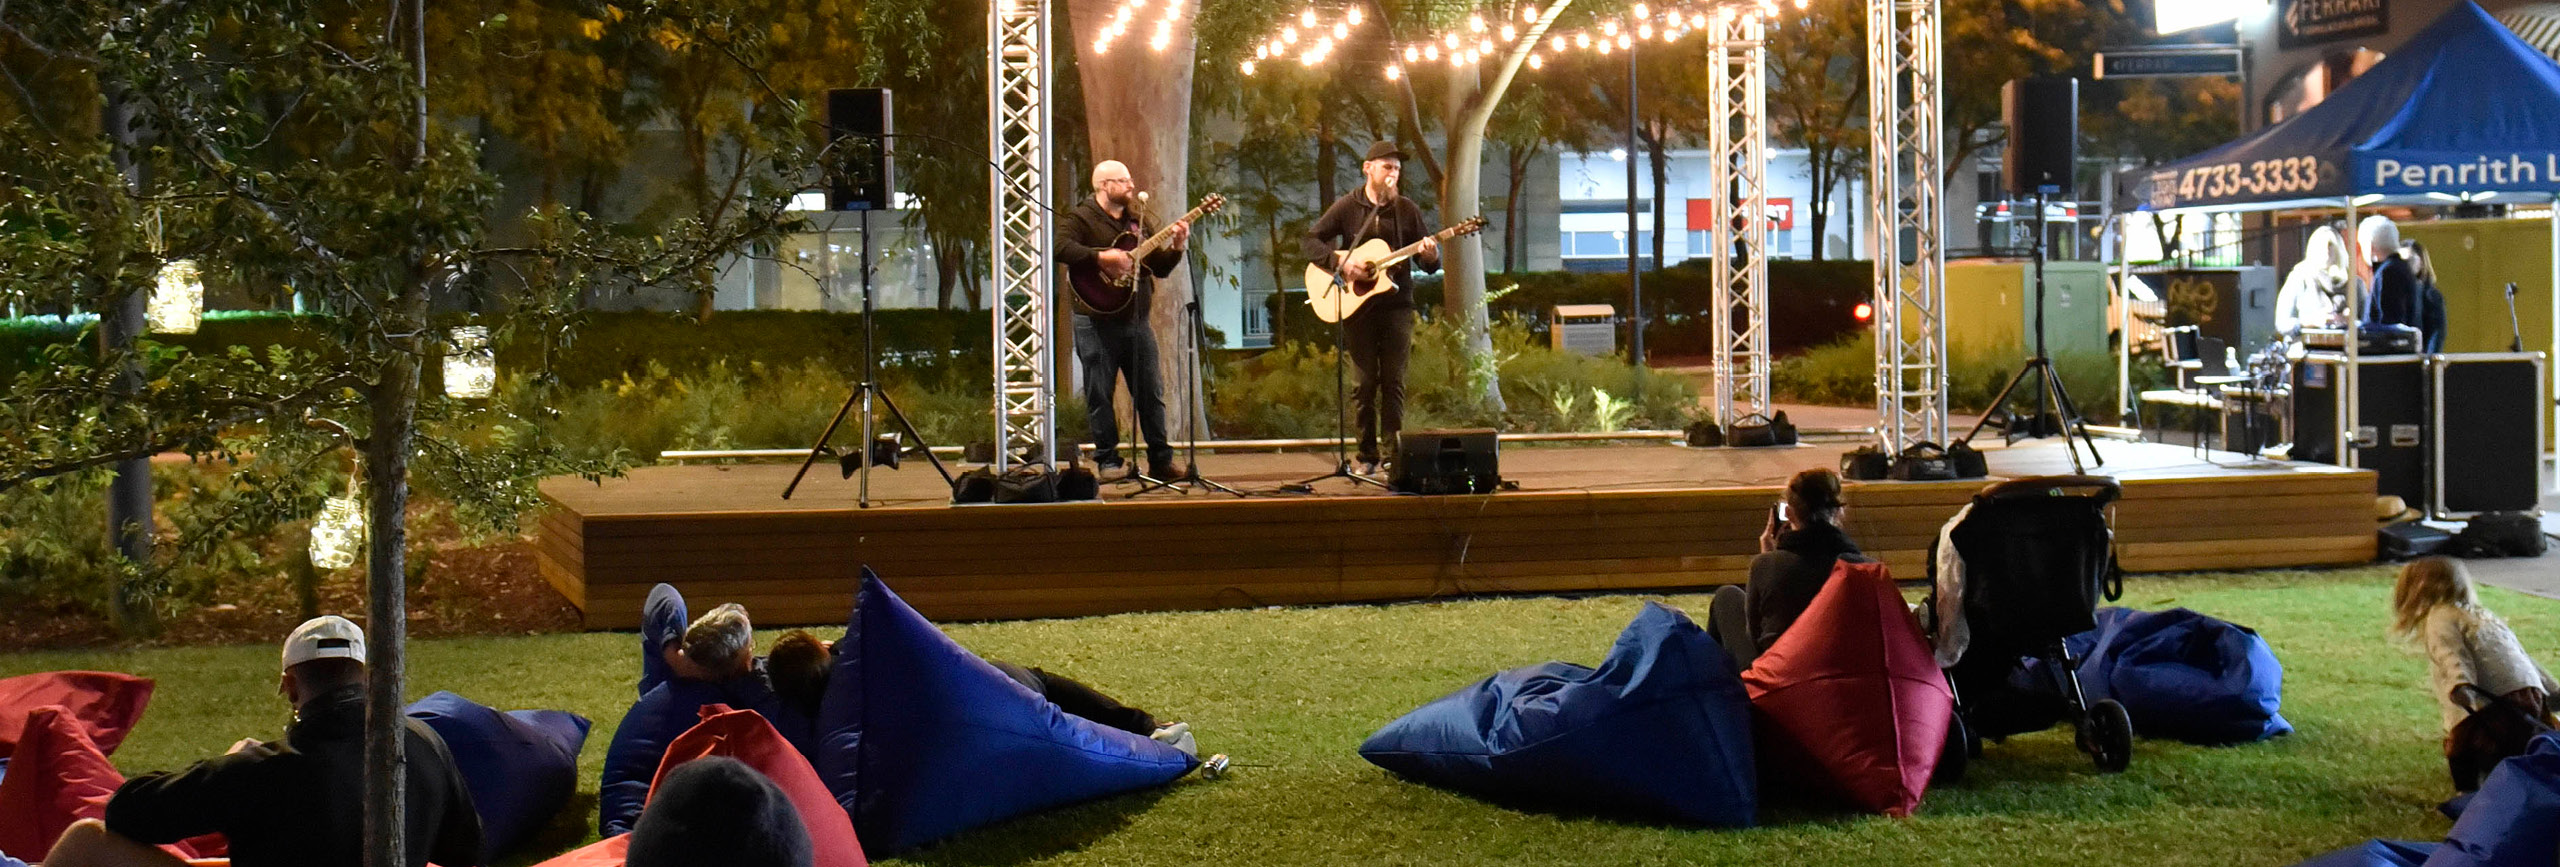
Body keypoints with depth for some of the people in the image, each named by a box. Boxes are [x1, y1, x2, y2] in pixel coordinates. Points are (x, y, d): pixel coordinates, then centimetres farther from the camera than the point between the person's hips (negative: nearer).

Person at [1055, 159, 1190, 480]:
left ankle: (1160, 461, 13)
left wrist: (1175, 248, -2)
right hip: (1097, 319, -5)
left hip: (1136, 319, 6)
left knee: (1151, 392, 7)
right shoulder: (1081, 218, -4)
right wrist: (1102, 257, -28)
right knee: (1100, 394, 0)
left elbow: (1160, 268, 16)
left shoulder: (1140, 221, 15)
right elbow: (1061, 247, -23)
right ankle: (1108, 460, 8)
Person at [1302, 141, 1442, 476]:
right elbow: (1312, 240, -1)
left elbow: (1430, 264, 7)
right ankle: (1367, 456, 7)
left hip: (1396, 303, 1)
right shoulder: (1348, 206, 1)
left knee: (1393, 380, -1)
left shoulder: (1407, 210, 5)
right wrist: (1340, 263, -16)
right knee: (1364, 380, 1)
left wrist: (1430, 256, -16)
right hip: (1357, 306, -1)